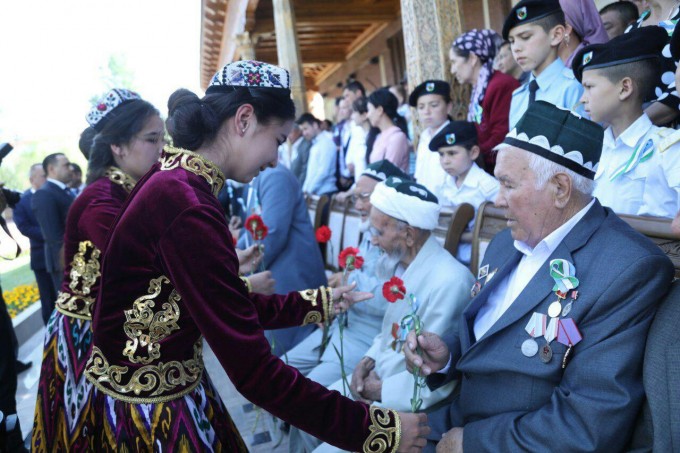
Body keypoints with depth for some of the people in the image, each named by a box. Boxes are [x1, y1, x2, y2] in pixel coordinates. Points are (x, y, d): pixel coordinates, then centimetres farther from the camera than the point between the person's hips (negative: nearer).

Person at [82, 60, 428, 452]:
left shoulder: (176, 183, 1)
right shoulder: (187, 207, -28)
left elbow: (230, 307, 8)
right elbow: (255, 373, -28)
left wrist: (317, 303, 13)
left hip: (179, 396, 8)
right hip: (148, 420, -8)